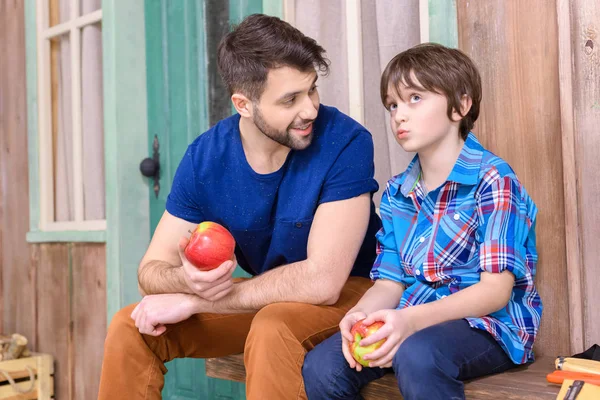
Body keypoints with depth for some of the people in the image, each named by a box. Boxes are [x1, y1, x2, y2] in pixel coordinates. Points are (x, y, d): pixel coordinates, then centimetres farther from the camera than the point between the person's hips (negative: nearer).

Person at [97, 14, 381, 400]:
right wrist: (186, 280, -34)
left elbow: (322, 279, -31)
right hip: (266, 298, 5)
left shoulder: (345, 141, -25)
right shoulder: (205, 157, -12)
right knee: (130, 327, -10)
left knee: (273, 327, -36)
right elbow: (152, 269, -8)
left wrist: (194, 302, -27)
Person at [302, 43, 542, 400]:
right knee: (320, 367, -18)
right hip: (413, 323, 6)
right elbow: (390, 282, 7)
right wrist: (360, 314, -16)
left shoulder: (493, 181, -10)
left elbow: (497, 289, -17)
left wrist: (412, 319, -29)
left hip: (489, 323, -5)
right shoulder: (397, 193, 11)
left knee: (415, 354, -37)